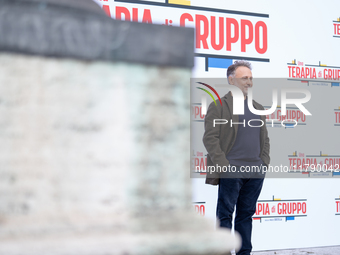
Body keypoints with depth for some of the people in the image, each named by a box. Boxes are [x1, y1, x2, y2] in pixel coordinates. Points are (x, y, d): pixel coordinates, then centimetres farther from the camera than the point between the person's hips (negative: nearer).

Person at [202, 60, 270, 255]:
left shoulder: (258, 108, 18)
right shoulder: (218, 106, -1)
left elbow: (265, 139, 21)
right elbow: (210, 138, -8)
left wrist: (264, 162, 7)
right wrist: (224, 165, -14)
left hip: (256, 173, 6)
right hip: (231, 172, -6)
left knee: (246, 214, 10)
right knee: (225, 214, -1)